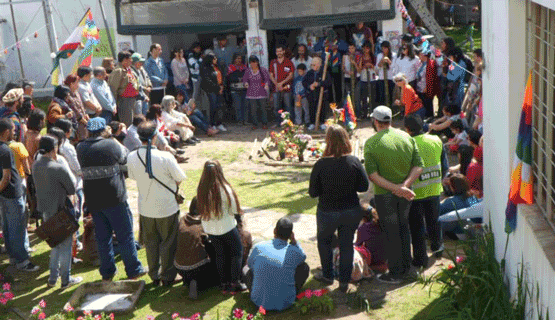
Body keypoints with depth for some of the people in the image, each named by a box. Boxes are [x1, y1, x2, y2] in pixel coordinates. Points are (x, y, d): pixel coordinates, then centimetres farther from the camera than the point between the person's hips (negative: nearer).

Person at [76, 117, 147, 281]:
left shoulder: (80, 148, -1)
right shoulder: (111, 145, -13)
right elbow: (125, 157, 4)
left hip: (92, 201, 4)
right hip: (114, 199, -4)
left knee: (102, 237, 13)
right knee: (125, 235, 7)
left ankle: (107, 272, 21)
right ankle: (134, 270, 14)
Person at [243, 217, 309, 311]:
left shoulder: (259, 247, -12)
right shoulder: (294, 251, -14)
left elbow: (250, 264, 11)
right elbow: (303, 257, 13)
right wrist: (293, 240, -1)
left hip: (260, 301, 2)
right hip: (285, 303, -1)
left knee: (246, 269, 25)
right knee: (304, 266, 16)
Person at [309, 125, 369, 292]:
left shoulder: (321, 164, -20)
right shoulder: (354, 162, -14)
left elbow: (313, 192, -12)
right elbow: (364, 186, -6)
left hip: (327, 212, -1)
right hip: (351, 211, 1)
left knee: (324, 241, 24)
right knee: (347, 245, 15)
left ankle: (328, 275, 31)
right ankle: (344, 281, 21)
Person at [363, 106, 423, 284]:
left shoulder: (371, 143, -13)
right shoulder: (407, 137, -1)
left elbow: (371, 174, -21)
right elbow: (418, 166, -7)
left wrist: (394, 188, -22)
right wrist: (404, 185, -15)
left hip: (384, 194, -4)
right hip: (405, 193, 4)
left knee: (391, 233, 7)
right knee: (403, 227, 22)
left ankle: (395, 273, 17)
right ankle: (406, 266, 33)